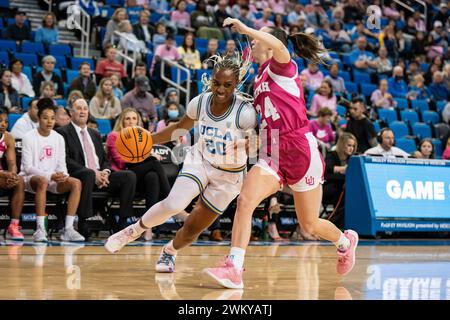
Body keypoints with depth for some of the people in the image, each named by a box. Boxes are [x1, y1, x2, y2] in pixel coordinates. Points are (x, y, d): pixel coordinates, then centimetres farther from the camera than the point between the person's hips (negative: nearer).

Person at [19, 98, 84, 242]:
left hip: (54, 179, 5)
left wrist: (63, 175, -18)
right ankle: (40, 229, -42)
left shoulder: (58, 138, 8)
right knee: (43, 181, -40)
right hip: (30, 178, -5)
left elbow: (61, 164, 7)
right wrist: (50, 176, -26)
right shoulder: (29, 138, -7)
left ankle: (68, 229, -27)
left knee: (76, 183, -23)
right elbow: (27, 168, -12)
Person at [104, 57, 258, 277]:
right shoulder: (200, 102, -12)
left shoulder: (244, 112, -25)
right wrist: (149, 139, 3)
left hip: (228, 176, -2)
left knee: (192, 229, 1)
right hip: (200, 160, 2)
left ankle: (170, 251, 36)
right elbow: (181, 128, 7)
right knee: (173, 204, -25)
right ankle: (134, 230, 2)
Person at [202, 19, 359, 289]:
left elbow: (279, 47, -29)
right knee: (245, 200, -20)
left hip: (301, 150, -6)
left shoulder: (282, 67, -4)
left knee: (310, 226, 7)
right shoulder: (260, 78, 18)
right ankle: (234, 269, -25)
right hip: (273, 155, 6)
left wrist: (244, 28, -29)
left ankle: (345, 241, 39)